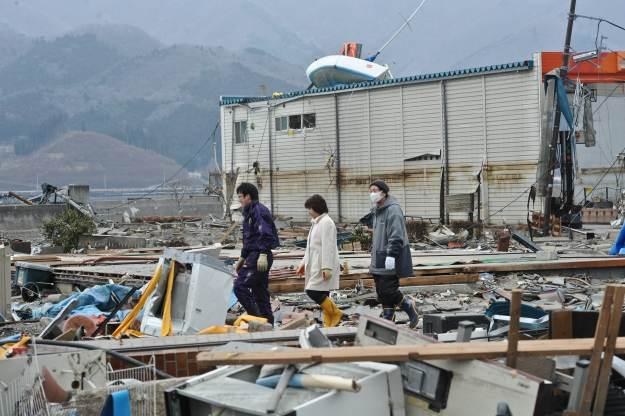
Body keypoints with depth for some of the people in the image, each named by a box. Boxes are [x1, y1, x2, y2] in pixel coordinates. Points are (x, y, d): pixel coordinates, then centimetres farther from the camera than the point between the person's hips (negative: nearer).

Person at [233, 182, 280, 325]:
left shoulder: (259, 211, -10)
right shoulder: (250, 212, 21)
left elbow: (265, 234, -22)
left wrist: (263, 254, -30)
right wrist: (242, 259, 30)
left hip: (258, 257, -11)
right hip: (253, 256, 11)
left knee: (240, 286, -16)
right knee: (260, 292, 11)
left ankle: (256, 318, -16)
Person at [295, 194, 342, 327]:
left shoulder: (326, 222, -13)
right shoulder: (316, 222, 17)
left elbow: (328, 247, -19)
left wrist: (326, 268, -24)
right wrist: (304, 263, 22)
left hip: (323, 266, -9)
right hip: (316, 265, 9)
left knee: (313, 291, -14)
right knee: (322, 295, 7)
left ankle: (336, 313, -3)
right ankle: (329, 324, 9)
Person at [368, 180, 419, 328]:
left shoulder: (393, 210, -14)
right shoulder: (377, 210, 17)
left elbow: (396, 236, -20)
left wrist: (391, 255, -25)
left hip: (390, 260, -9)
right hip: (379, 260, 9)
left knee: (388, 290, -11)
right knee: (381, 292, 8)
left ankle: (409, 306, 10)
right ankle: (388, 319, 13)